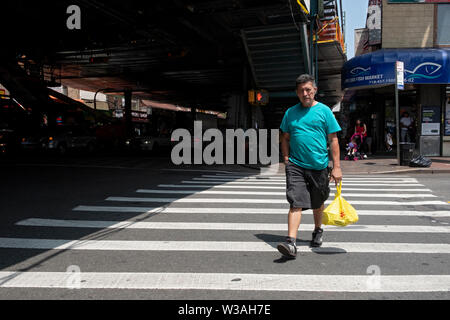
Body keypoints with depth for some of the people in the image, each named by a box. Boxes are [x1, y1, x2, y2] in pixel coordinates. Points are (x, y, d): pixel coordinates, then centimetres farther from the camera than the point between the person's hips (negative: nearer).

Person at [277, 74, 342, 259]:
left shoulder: (324, 111, 0)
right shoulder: (290, 113, 7)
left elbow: (333, 140, 0)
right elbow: (285, 138, 16)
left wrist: (336, 167, -5)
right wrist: (286, 160, 4)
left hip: (319, 166, 0)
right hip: (295, 165, 0)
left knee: (318, 203, 16)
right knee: (296, 203, -12)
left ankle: (318, 231, 41)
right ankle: (291, 243, -17)